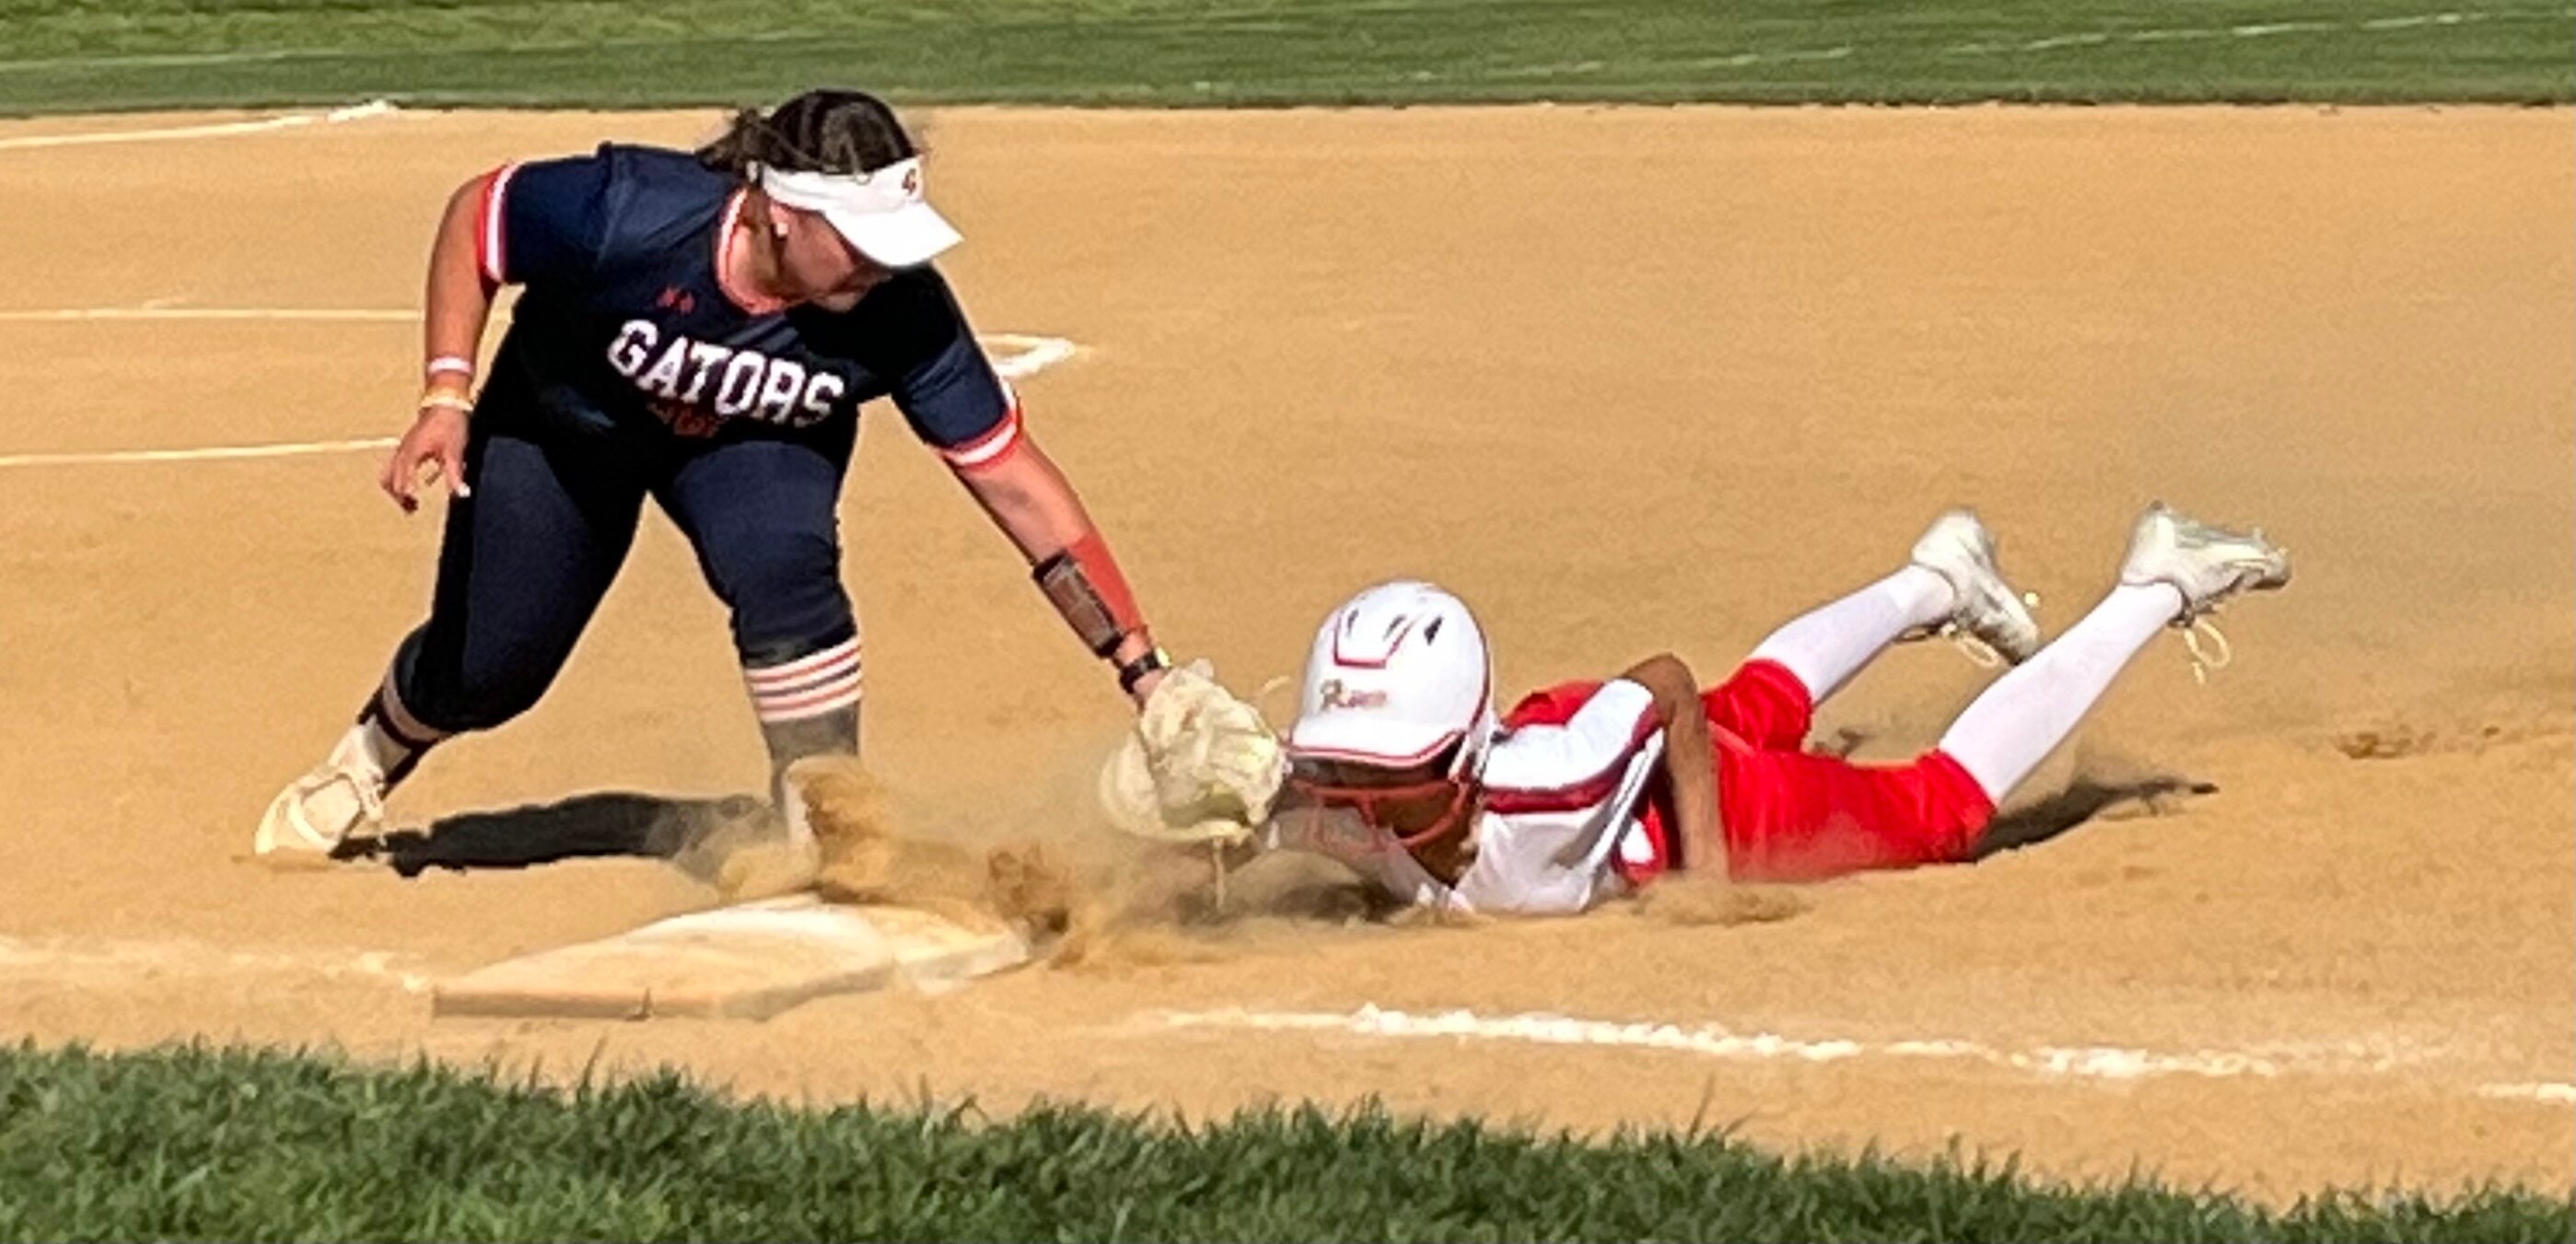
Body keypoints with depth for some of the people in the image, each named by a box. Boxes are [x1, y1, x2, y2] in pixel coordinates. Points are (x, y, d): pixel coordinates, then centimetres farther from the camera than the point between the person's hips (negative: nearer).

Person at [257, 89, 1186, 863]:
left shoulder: (899, 311, -34)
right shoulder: (630, 214, -40)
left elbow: (1015, 480, -30)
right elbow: (474, 214, -22)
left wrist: (1141, 667, -32)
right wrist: (447, 395, -30)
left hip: (752, 443, 0)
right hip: (564, 418, 0)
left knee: (781, 569, -31)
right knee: (484, 671, 9)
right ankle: (368, 761, 45)